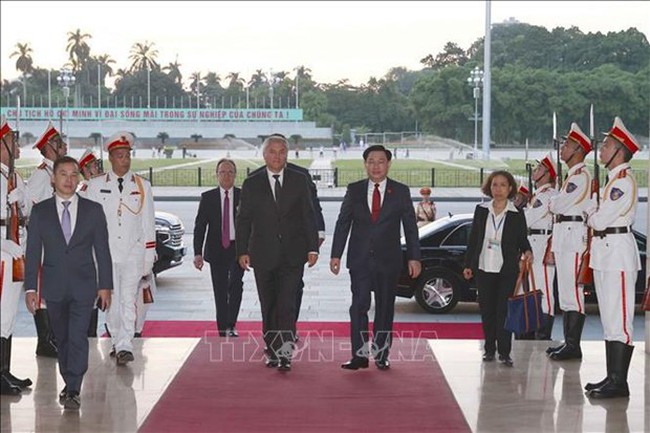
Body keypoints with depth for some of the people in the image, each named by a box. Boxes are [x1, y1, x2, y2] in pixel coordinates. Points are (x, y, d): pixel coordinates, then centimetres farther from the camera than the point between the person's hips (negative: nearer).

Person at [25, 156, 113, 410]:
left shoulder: (93, 210, 4)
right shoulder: (40, 211, 5)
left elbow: (102, 250, 5)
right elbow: (33, 252, 3)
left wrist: (105, 285, 0)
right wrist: (30, 287, -3)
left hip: (83, 285, -1)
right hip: (54, 286, 2)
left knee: (78, 337, -11)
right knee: (62, 338, 10)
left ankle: (73, 391, -11)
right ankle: (70, 385, 23)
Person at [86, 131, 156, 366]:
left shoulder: (142, 186, 8)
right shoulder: (96, 185, 6)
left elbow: (148, 223, 8)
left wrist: (149, 257, 4)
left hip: (133, 252, -1)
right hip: (105, 252, 1)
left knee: (128, 300, -11)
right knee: (111, 302, 4)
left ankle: (125, 347, -16)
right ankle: (118, 342, 18)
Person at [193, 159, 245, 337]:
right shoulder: (207, 197, 4)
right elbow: (199, 226, 3)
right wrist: (198, 253, -5)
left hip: (238, 249, -1)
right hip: (216, 250, 1)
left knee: (235, 285, -19)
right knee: (220, 291, 5)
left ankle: (231, 325, -11)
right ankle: (223, 330, 12)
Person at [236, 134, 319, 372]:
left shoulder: (299, 181, 5)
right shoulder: (251, 184, 5)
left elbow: (308, 216, 5)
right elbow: (243, 220, 5)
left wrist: (312, 247, -2)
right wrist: (242, 251, -2)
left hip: (293, 254, -1)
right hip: (263, 254, 1)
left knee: (287, 304, -12)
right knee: (268, 306, 8)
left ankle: (285, 352, -17)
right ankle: (273, 350, 18)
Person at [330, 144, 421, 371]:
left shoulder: (401, 191, 3)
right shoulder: (354, 190, 4)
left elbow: (410, 226, 4)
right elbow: (343, 223, 5)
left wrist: (413, 257, -1)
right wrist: (336, 255, -2)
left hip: (388, 260, 0)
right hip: (360, 259, 0)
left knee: (385, 309, 5)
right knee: (359, 306, -6)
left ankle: (381, 355, 13)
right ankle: (359, 356, -3)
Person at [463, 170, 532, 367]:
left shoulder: (516, 215, 2)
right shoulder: (481, 210, 7)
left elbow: (522, 240, 6)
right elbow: (473, 238, 10)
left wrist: (527, 252, -16)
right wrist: (468, 264, 9)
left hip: (507, 269, -2)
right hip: (484, 268, 2)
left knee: (504, 309, -5)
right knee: (487, 309, 6)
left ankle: (504, 352, -2)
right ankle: (489, 348, 16)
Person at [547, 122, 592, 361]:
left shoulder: (582, 175, -12)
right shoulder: (572, 176, 20)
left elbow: (560, 204, -15)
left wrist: (552, 204, 3)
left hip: (573, 235, -10)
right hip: (562, 237, 10)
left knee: (572, 290, -10)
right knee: (564, 291, 12)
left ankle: (573, 345, -9)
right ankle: (568, 341, 18)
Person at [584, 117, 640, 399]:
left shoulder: (624, 180, -13)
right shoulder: (614, 180, 18)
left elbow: (601, 219, -17)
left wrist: (590, 216, 1)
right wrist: (595, 217, 4)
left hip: (617, 252, -11)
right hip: (605, 253, 11)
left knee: (618, 321, -9)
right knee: (609, 320, 12)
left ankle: (619, 381, -9)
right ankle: (613, 377, 17)